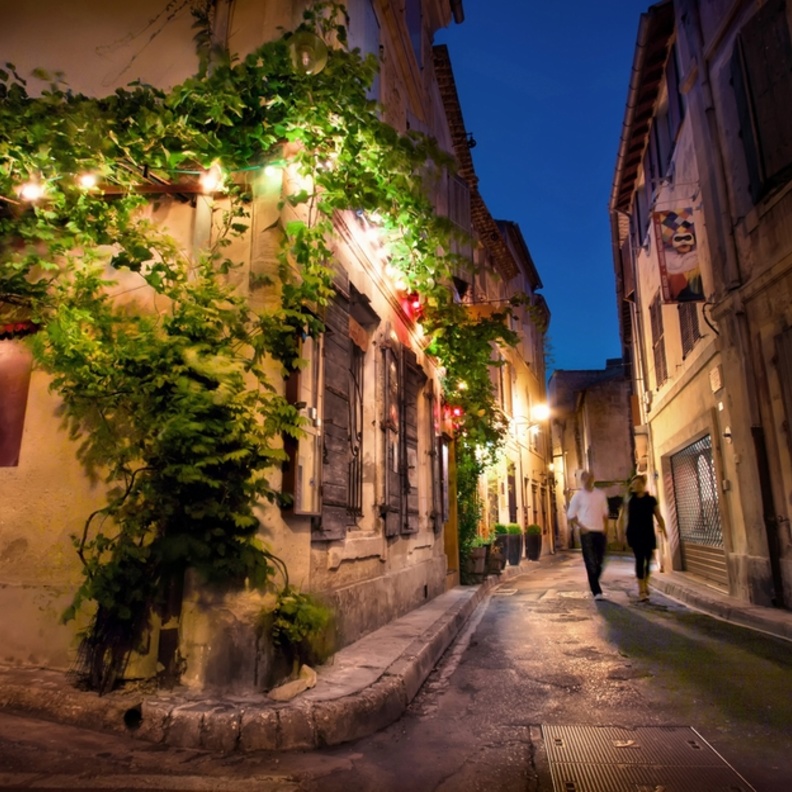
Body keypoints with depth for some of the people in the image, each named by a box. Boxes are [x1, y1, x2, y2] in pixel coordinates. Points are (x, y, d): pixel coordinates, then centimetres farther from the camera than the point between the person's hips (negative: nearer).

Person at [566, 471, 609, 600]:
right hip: (586, 532, -3)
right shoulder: (578, 495, -1)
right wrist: (581, 527, -10)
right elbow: (570, 515, 1)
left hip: (600, 532, 3)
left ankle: (593, 585, 27)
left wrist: (606, 530, 5)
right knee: (591, 563, -5)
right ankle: (597, 591, 0)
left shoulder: (600, 494, 8)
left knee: (600, 562, 6)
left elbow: (605, 514, 13)